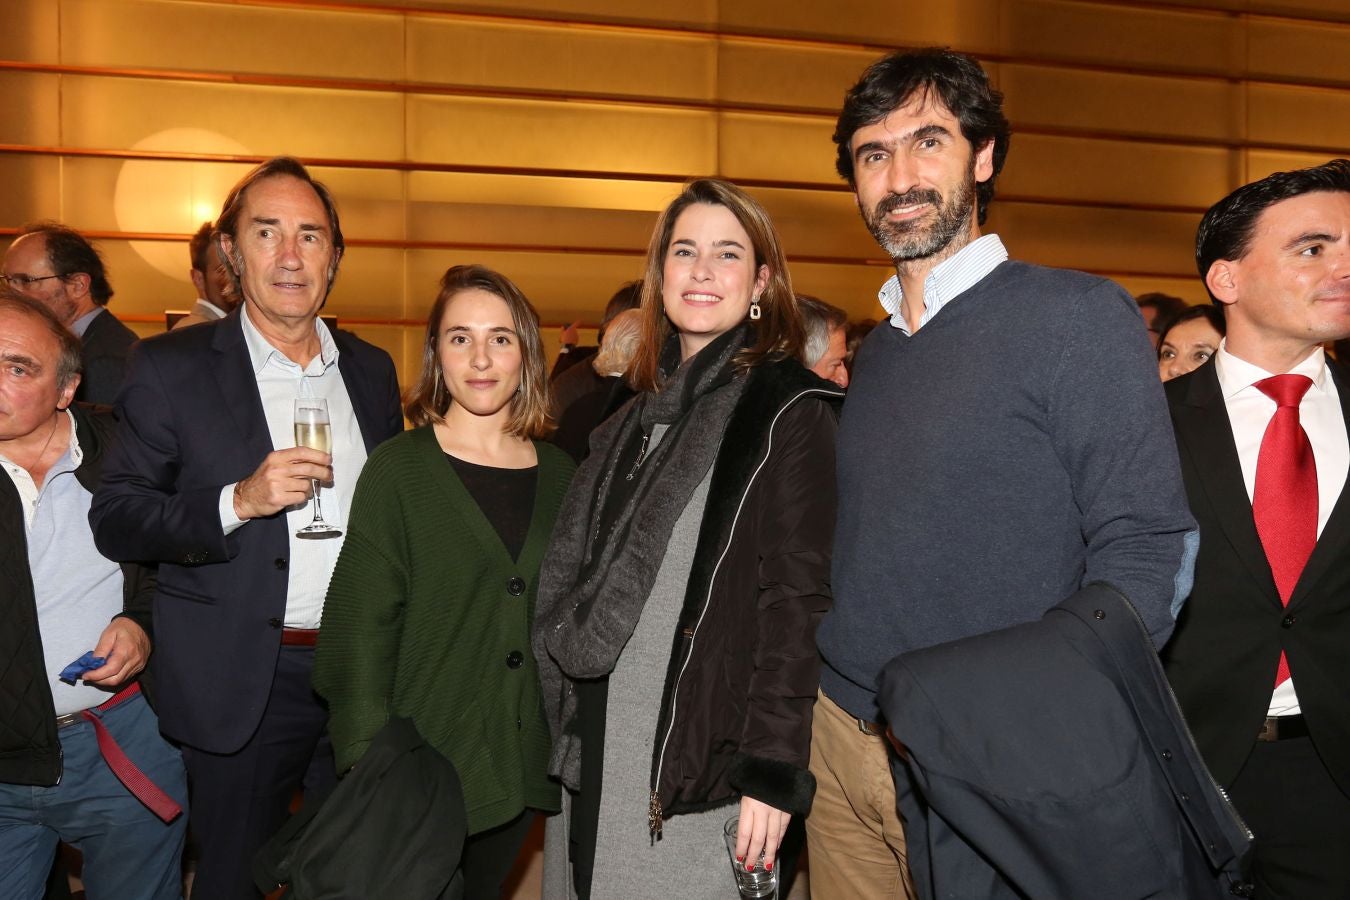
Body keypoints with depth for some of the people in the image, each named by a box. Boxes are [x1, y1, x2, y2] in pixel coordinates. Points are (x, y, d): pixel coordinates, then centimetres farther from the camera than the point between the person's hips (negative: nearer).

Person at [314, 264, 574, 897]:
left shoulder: (559, 476, 5)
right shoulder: (399, 470, -7)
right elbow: (361, 630, -10)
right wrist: (370, 767, -15)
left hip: (525, 770, 4)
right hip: (420, 771, -4)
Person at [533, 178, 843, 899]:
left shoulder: (791, 411, -7)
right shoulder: (637, 419, 12)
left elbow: (797, 601, -12)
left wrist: (773, 767, -17)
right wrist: (569, 733, 10)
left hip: (709, 767, -6)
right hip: (599, 759, 6)